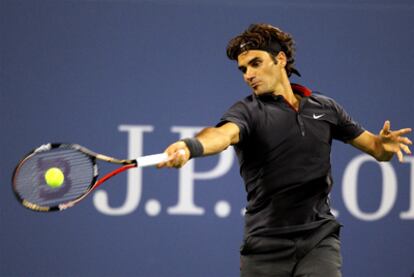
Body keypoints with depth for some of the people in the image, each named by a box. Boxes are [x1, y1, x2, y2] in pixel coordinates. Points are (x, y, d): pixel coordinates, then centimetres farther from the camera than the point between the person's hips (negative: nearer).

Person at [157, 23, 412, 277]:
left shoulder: (325, 108, 9)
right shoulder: (247, 111, -3)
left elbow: (375, 148, 14)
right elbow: (224, 133, -26)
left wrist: (385, 144, -11)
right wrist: (191, 147, -49)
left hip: (320, 240, 1)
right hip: (265, 246, -1)